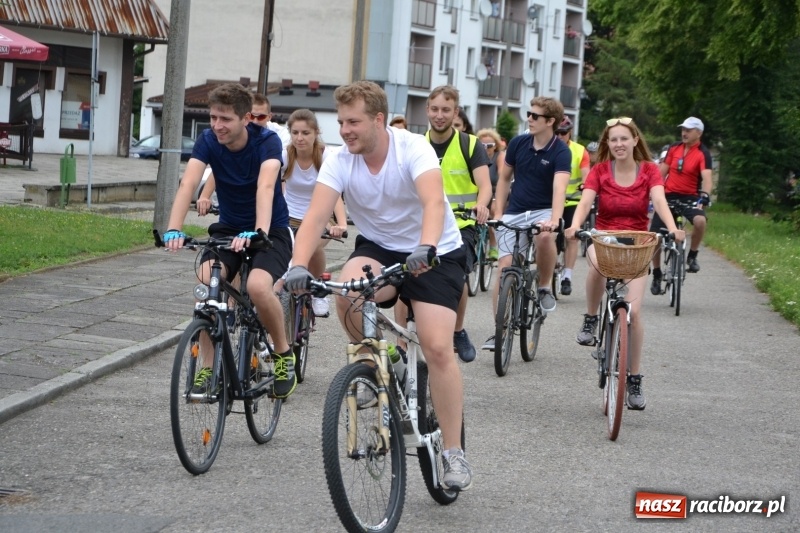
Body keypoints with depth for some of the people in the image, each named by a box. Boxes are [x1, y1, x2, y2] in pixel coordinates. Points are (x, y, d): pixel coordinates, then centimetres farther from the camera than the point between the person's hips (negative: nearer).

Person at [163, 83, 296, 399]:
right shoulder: (208, 141, -12)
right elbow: (188, 184, -24)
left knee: (257, 286, -32)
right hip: (228, 228, 3)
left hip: (271, 231, -3)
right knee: (206, 283, -26)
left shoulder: (267, 142, -21)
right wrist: (174, 230, -41)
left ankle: (284, 354, -6)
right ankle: (208, 367, -10)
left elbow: (265, 188, -37)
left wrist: (258, 233, -54)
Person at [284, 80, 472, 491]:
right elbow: (316, 215, -25)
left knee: (437, 347, -19)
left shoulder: (413, 149, -23)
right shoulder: (340, 160, -13)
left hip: (435, 253, -3)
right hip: (378, 248, 3)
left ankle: (453, 452, -6)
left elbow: (434, 201, -39)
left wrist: (426, 248, -58)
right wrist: (299, 265, -43)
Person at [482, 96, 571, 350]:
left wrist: (554, 220, -43)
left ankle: (545, 287, -11)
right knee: (505, 268, -5)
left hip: (542, 211, -3)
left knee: (545, 237, -38)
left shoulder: (560, 152, -13)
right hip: (514, 213, 4)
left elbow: (559, 187, -28)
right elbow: (504, 178, 12)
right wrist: (497, 213, 5)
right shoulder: (518, 143, 0)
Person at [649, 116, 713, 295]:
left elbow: (706, 177, -22)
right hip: (669, 196, 4)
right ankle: (657, 274, 20)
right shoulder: (674, 148, 5)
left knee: (700, 221, -36)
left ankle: (692, 256, -11)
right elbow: (661, 172, 9)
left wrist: (704, 197, -38)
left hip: (690, 198, -4)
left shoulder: (703, 154, -8)